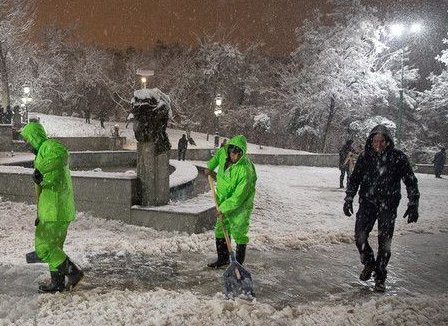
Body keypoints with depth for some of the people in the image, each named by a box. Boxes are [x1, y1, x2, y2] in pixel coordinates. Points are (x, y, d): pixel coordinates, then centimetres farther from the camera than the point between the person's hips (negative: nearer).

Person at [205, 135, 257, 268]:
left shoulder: (245, 170, -31)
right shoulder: (223, 153, -11)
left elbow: (239, 196, -29)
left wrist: (223, 207, -24)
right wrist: (210, 166, 15)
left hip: (240, 205, -7)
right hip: (224, 201, 7)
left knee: (239, 234, -2)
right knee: (220, 231, 15)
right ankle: (223, 259, 30)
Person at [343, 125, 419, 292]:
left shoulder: (398, 157, -7)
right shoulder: (365, 156, 0)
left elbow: (411, 181, -2)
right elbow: (354, 179, 9)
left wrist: (413, 204, -8)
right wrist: (349, 198, 1)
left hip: (388, 205, -2)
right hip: (367, 202, 2)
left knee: (384, 242, -1)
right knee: (360, 237, -5)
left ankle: (380, 277, 16)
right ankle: (369, 264, 24)